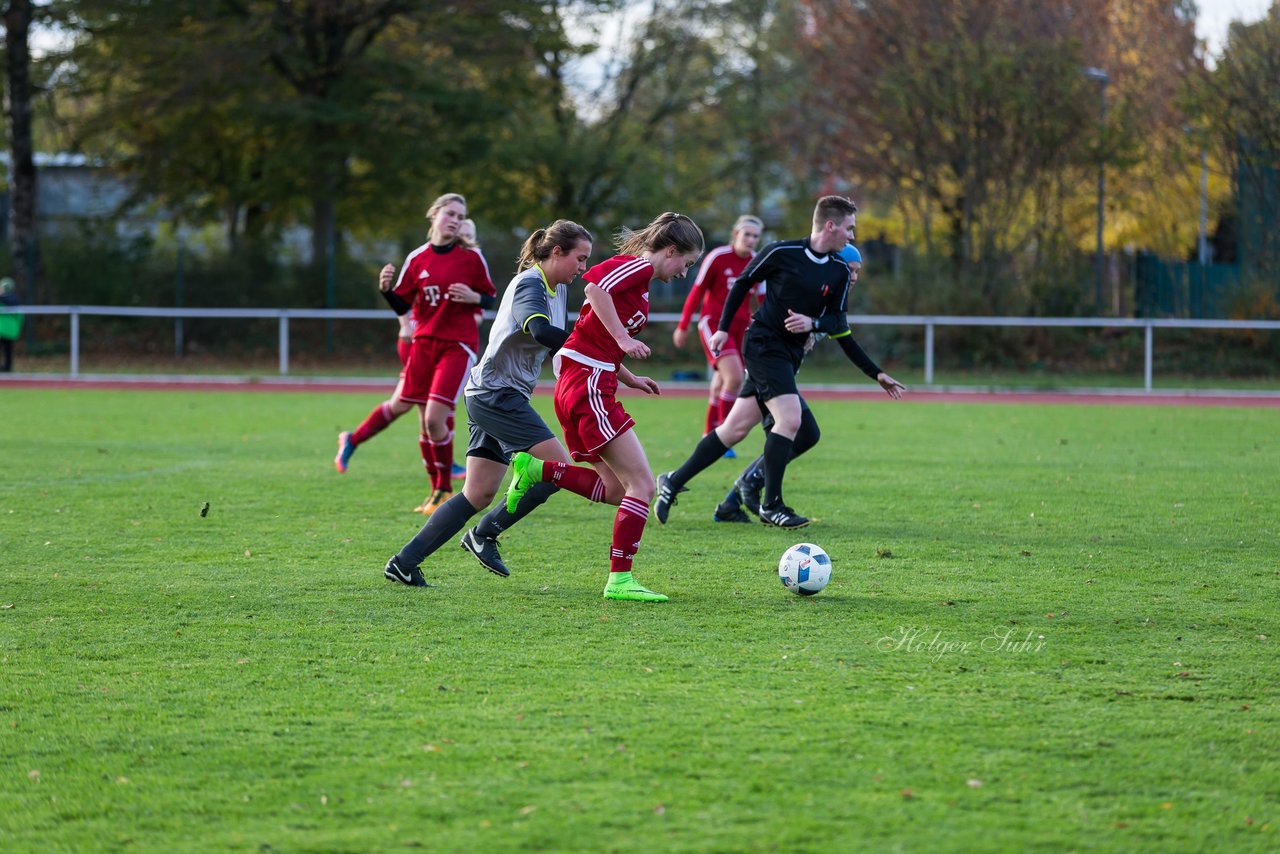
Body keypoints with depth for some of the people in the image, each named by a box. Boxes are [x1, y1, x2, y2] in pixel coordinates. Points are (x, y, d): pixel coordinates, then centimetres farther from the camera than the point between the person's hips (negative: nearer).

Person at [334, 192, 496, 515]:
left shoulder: (471, 258, -2)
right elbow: (401, 306, 7)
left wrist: (474, 297, -16)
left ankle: (444, 491, 4)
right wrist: (386, 288, -13)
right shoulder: (417, 259, 3)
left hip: (458, 346, -3)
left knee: (435, 419, -12)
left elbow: (490, 298, 5)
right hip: (424, 341, 3)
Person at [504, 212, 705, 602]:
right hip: (589, 384, -10)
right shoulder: (639, 265, -7)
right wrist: (623, 339, -25)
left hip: (579, 386, 10)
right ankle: (620, 580, -5)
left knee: (615, 489, 12)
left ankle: (535, 470, 9)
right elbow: (596, 286, -27)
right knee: (642, 485, -8)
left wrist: (629, 379, 19)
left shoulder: (638, 281, 21)